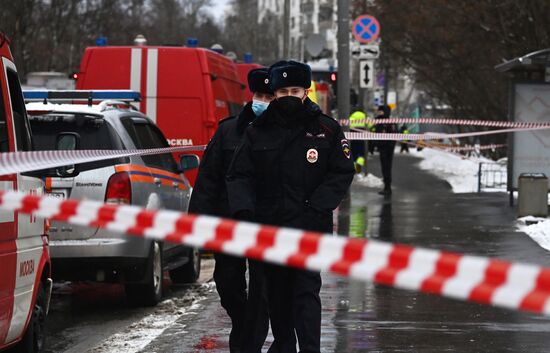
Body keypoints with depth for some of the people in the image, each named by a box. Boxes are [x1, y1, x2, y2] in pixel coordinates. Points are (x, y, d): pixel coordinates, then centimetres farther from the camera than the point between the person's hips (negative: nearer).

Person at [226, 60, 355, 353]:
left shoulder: (326, 129, 2)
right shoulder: (258, 131, 7)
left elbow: (342, 173, 1)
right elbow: (239, 175, 8)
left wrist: (315, 208, -10)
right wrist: (243, 209, -9)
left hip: (309, 225, -3)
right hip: (268, 225, 3)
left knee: (306, 288, -12)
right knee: (276, 290, 12)